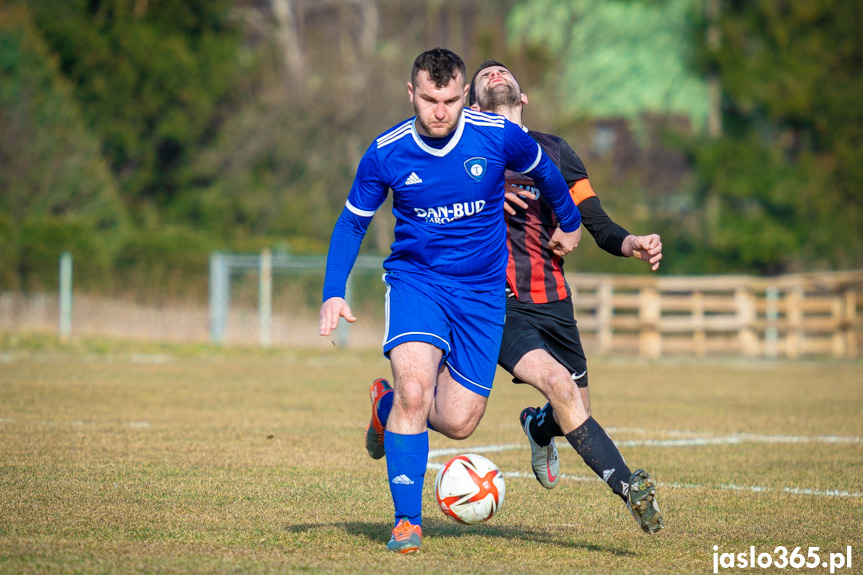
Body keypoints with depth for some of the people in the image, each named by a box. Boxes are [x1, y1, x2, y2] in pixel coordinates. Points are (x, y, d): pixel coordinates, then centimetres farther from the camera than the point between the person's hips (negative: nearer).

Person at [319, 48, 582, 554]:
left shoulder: (499, 136, -13)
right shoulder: (386, 153, -11)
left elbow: (544, 172, 10)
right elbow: (352, 223, 4)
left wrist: (569, 223, 25)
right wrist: (334, 294, -6)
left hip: (483, 289, 1)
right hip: (415, 278, -1)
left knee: (458, 422, -2)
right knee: (414, 388, -26)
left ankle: (392, 403, 33)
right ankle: (408, 521, -14)